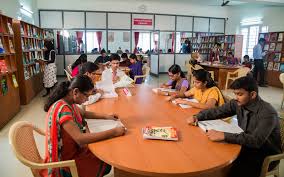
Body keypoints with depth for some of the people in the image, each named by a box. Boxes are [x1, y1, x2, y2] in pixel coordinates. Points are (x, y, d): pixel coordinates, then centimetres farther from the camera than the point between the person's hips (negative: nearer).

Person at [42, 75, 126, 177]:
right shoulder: (63, 109, -32)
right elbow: (80, 139, -38)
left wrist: (106, 117, 5)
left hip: (70, 150, 8)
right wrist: (114, 132, -34)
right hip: (64, 161, -8)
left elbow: (83, 114, 16)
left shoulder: (68, 102, -3)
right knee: (106, 165, 3)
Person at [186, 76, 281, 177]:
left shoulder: (268, 113, -25)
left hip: (267, 155, -5)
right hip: (247, 146, 6)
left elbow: (256, 140, -35)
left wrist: (224, 136, -40)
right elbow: (217, 111, 1)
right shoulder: (238, 103, -8)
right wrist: (197, 117, -13)